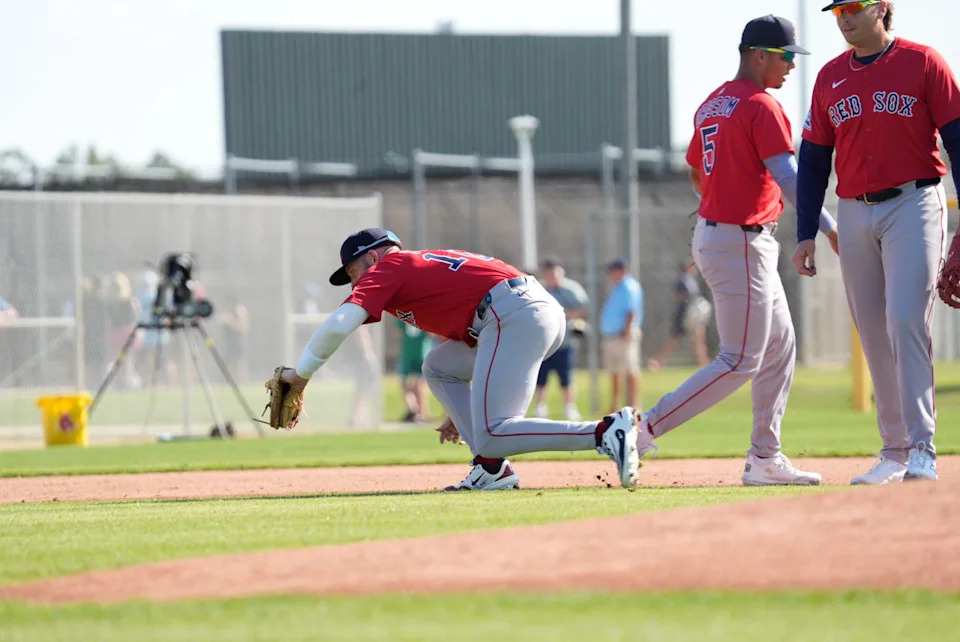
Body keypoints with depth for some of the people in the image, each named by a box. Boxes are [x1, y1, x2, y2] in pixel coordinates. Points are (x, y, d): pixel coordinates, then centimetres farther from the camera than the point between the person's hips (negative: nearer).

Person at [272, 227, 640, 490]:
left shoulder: (388, 268, 10)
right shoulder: (429, 265, 34)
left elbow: (338, 325, -3)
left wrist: (300, 374, 9)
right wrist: (462, 411, 38)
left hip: (515, 316, -9)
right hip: (547, 313, 9)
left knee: (492, 437, -12)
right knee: (439, 367, 25)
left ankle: (606, 432, -25)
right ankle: (492, 470, 10)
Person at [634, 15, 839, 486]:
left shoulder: (711, 106, 13)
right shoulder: (761, 107, -15)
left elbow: (696, 174, 23)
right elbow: (787, 177, -22)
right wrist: (828, 227, -23)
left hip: (711, 232, 10)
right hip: (742, 243, -10)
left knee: (780, 346, 14)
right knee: (739, 361, -7)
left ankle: (765, 458, 15)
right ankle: (646, 430, -9)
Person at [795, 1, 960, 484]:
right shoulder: (830, 77, 12)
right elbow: (813, 161, 15)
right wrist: (805, 234, 8)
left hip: (913, 206, -5)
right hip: (854, 215, 5)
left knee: (906, 321, -16)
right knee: (874, 335, 5)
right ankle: (894, 452, 11)